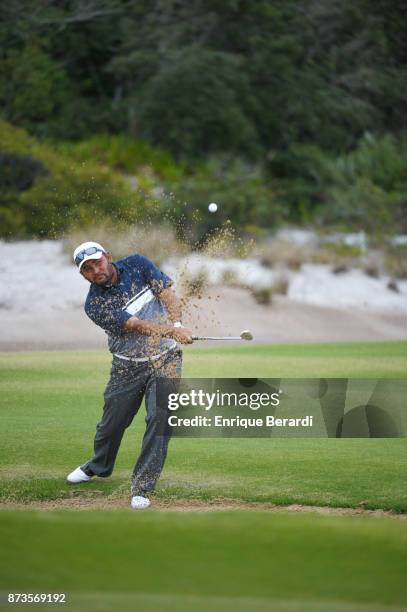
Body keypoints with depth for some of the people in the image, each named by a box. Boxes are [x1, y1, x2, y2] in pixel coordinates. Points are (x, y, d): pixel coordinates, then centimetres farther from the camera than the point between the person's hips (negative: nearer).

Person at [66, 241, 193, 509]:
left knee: (160, 419, -14)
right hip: (128, 365, 0)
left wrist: (177, 323, -27)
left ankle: (142, 488, -9)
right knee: (112, 422, 8)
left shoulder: (138, 265, -5)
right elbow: (135, 325, -23)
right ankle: (99, 467, 40)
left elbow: (167, 293, -9)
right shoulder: (95, 303, -13)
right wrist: (172, 332, -34)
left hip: (165, 359, 0)